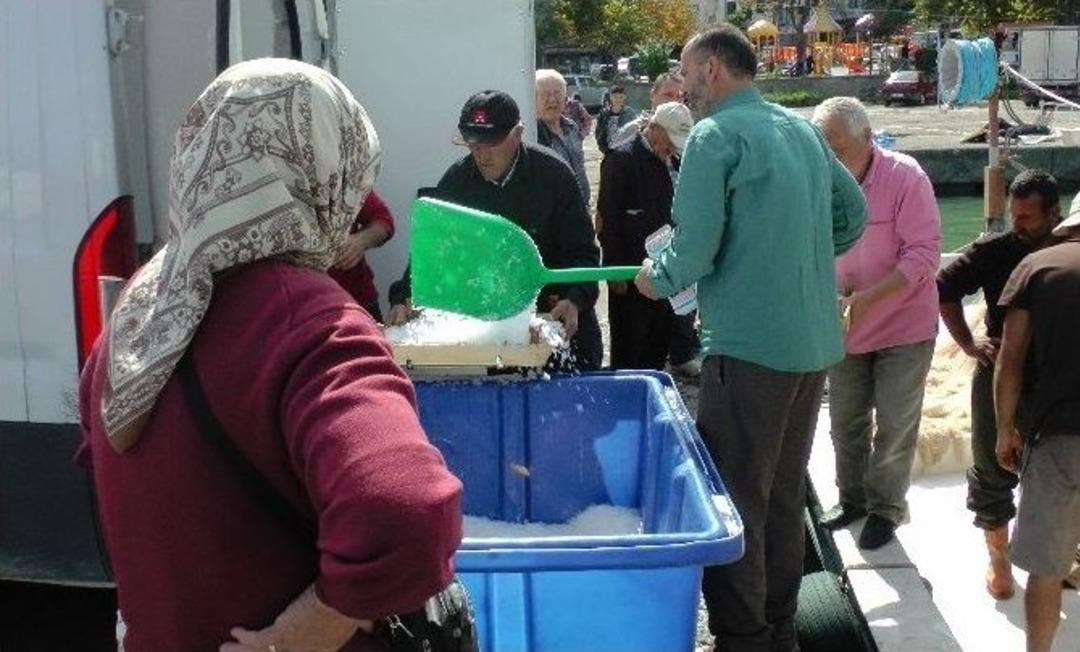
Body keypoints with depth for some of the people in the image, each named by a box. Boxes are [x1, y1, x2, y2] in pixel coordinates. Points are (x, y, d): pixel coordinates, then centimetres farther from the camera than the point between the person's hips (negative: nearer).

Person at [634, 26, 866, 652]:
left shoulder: (716, 136, -11)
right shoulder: (804, 129, 11)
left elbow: (695, 252, -15)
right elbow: (853, 215, 18)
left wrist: (655, 278, 4)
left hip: (750, 346, -8)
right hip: (815, 343, 8)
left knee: (736, 502, 1)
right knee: (785, 494, 17)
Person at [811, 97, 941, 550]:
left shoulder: (904, 177, -18)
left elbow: (924, 254, -20)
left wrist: (867, 297, -29)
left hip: (903, 326, -4)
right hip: (844, 326, 4)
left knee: (895, 426, 3)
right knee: (846, 420, 15)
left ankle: (885, 507, 21)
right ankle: (852, 497, 33)